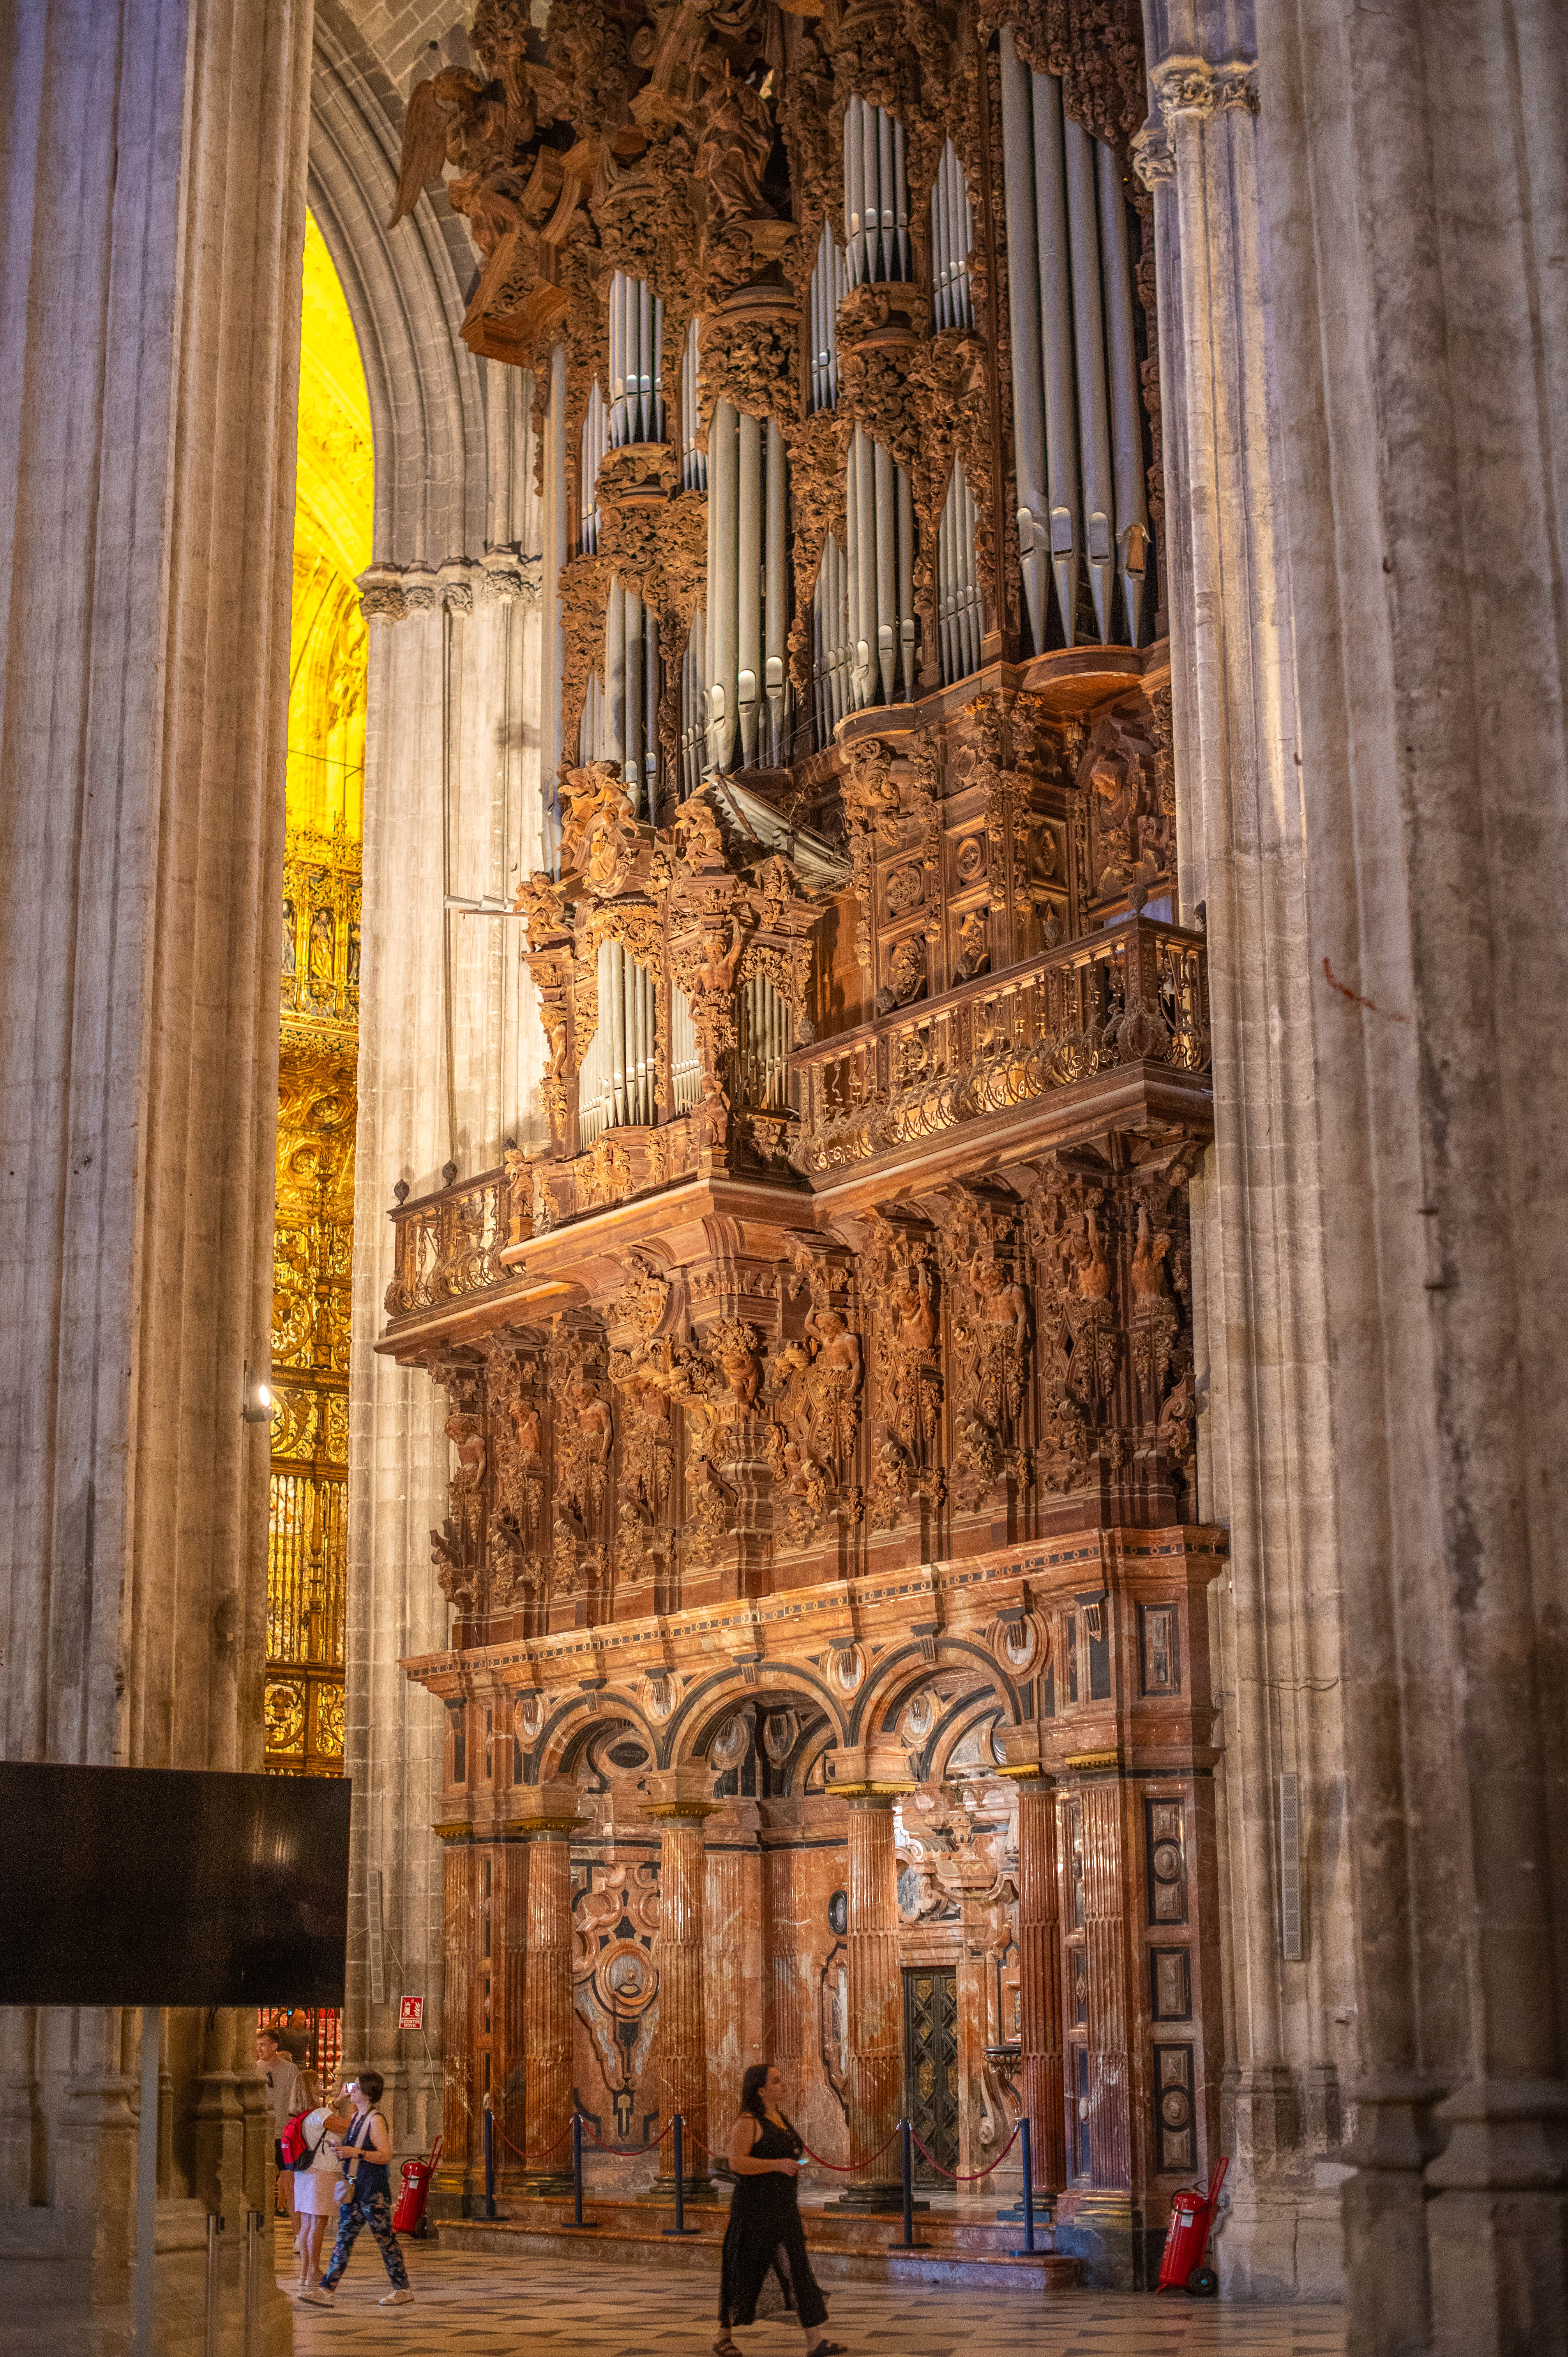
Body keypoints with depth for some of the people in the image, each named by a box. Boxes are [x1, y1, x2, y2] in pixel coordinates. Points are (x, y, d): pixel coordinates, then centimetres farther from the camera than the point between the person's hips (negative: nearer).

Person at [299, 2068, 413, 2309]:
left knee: (385, 2240, 0)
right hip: (354, 2190, 8)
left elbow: (386, 2156, -19)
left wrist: (357, 2153, -24)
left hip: (374, 2191, -8)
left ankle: (402, 2290, 10)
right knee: (343, 2239, 3)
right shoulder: (356, 2118, 13)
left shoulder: (376, 2120, -13)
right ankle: (327, 2291, 0)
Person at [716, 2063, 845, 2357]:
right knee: (743, 2273, 4)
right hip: (754, 2209, -7)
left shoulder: (781, 2120, 15)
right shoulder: (748, 2123, -11)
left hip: (784, 2209, 7)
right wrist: (777, 2164, -27)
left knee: (797, 2268, -2)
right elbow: (737, 2162, -21)